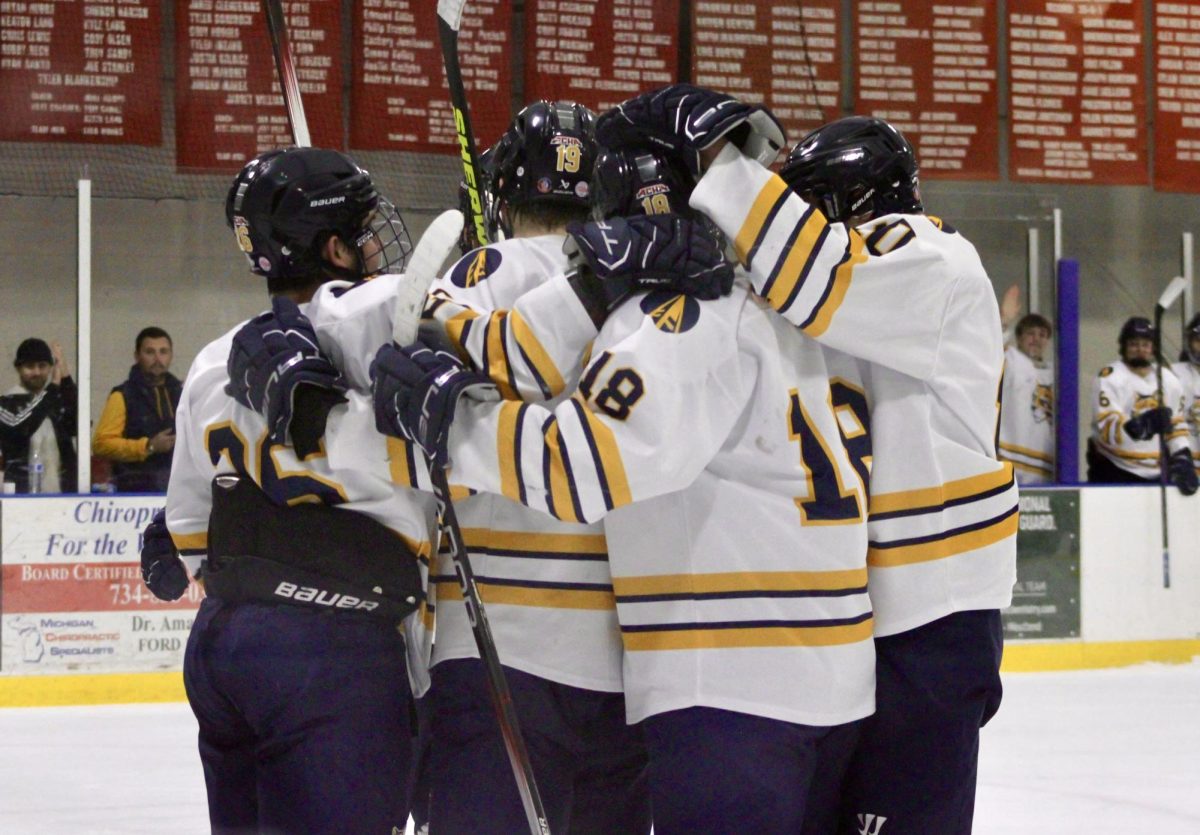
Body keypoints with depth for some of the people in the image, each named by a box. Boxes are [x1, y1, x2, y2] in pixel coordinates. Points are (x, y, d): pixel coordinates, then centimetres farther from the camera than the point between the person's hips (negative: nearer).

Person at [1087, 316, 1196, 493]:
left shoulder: (1169, 380, 9)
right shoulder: (1109, 378, -11)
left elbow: (1178, 426, 16)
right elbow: (1107, 430, -23)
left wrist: (1182, 459, 1)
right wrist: (1141, 425, -39)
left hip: (1157, 474, 6)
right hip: (1114, 475, -6)